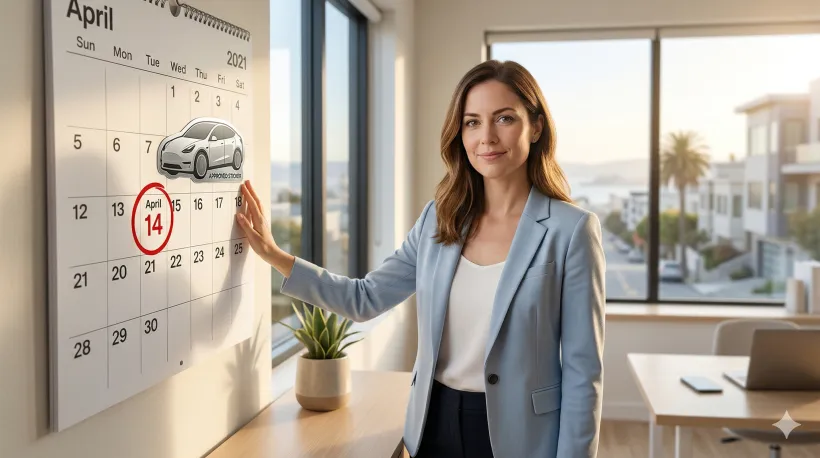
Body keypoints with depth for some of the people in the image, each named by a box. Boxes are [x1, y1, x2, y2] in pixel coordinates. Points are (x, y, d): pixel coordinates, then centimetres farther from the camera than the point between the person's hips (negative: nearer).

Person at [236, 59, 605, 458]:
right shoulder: (438, 218, 0)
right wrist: (273, 254, 1)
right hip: (435, 423, 5)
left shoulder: (571, 230, -13)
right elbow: (366, 297, 7)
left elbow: (583, 369, -11)